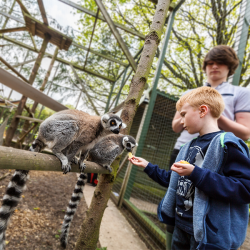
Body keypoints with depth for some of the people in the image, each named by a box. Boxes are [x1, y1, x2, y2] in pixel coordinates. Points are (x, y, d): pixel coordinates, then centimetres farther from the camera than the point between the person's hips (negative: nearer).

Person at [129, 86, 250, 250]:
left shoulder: (227, 144, -18)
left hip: (210, 234, -7)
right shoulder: (190, 147, 7)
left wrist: (195, 174, -31)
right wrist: (148, 166, 14)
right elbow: (175, 180, 16)